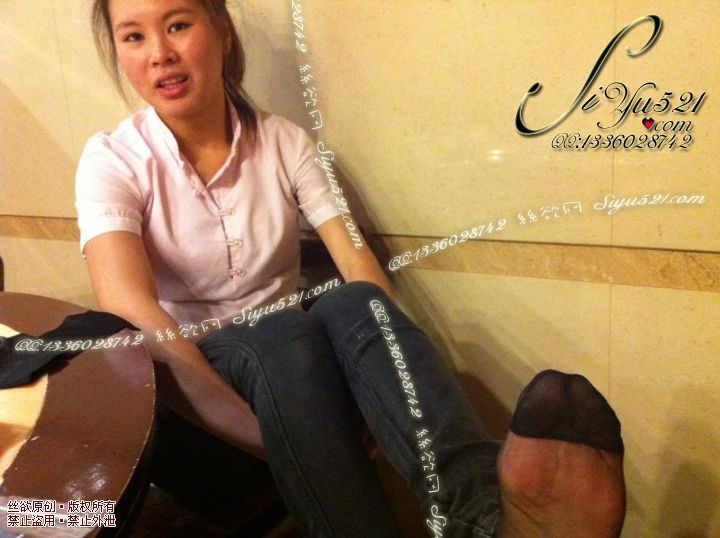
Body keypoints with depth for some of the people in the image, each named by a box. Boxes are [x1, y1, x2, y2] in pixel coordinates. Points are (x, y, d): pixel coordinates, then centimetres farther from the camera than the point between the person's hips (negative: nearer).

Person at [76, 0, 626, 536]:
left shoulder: (284, 141, -1)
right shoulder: (112, 162, -9)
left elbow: (361, 270, -10)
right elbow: (132, 312, -25)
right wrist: (254, 431, -37)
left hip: (288, 357, 2)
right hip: (193, 384, -2)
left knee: (356, 307, -33)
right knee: (285, 334, -37)